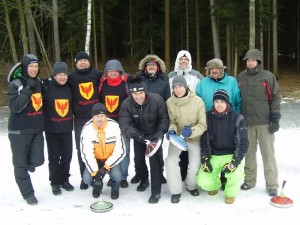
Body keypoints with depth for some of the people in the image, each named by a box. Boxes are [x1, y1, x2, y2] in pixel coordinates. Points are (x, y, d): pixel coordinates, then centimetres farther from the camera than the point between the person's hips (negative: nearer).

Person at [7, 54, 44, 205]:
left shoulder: (39, 83, 8)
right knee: (21, 164, 3)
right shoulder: (15, 85, -11)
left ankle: (28, 162, 35)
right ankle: (28, 193, 18)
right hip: (20, 131, -5)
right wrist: (28, 90, -27)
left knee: (37, 161, 1)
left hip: (37, 129, 5)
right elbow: (15, 107, -22)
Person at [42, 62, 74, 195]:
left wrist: (71, 121, 12)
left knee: (67, 156, 9)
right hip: (52, 129, -4)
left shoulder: (69, 88, 6)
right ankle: (55, 183, 19)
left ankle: (64, 180, 26)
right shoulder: (47, 87, -9)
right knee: (54, 157, 5)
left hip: (67, 129, 4)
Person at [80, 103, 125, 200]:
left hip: (111, 159, -1)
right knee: (87, 178, -22)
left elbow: (120, 151, -18)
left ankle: (115, 188, 11)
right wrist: (95, 172, -31)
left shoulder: (114, 126, -21)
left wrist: (106, 167, -27)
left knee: (117, 176, -28)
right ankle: (97, 187, 17)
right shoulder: (87, 128, -19)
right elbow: (87, 153, -22)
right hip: (95, 159, 1)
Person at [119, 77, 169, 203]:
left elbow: (164, 119, -18)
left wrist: (160, 132, -35)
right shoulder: (126, 104, -22)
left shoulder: (156, 100, -26)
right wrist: (134, 133, -47)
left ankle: (156, 192, -4)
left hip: (154, 134, -3)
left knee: (154, 159, -15)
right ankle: (144, 180, 42)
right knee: (138, 159, 10)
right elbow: (124, 124, -28)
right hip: (139, 135, 3)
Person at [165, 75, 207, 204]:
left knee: (195, 167, -8)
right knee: (171, 161, -17)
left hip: (194, 138, -1)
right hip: (177, 136, 1)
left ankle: (191, 186, 27)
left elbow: (203, 125, -14)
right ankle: (175, 191, 2)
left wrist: (191, 131, -31)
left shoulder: (197, 101, -18)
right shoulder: (170, 102, -12)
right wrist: (172, 130, -20)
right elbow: (172, 121, 1)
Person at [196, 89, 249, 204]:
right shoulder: (208, 117, -3)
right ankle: (215, 184, 23)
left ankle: (230, 193, 4)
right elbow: (204, 140, 2)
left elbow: (243, 143, -9)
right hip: (213, 156, 2)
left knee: (235, 175, -32)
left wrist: (235, 161, -20)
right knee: (203, 182, -17)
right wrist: (205, 159, -8)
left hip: (231, 155, -2)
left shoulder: (237, 118, -10)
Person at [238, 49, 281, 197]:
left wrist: (275, 118, -7)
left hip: (264, 121, -3)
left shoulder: (268, 76, -2)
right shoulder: (241, 77, 9)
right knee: (249, 152, 12)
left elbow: (276, 97, -1)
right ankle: (249, 180, 25)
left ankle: (272, 185, 10)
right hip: (246, 122, 3)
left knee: (268, 153, 1)